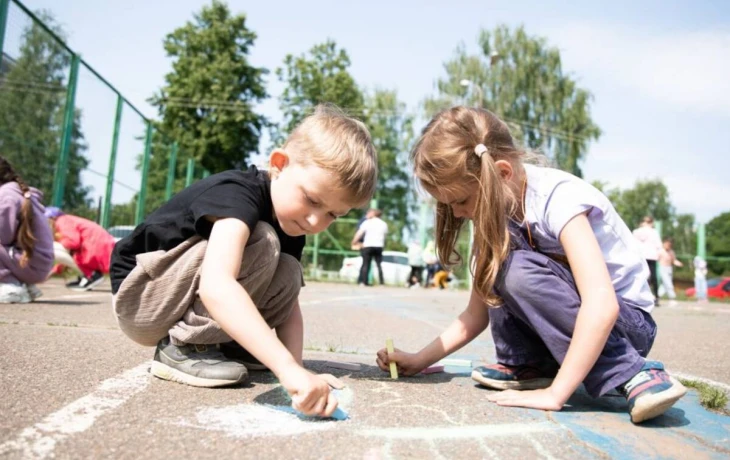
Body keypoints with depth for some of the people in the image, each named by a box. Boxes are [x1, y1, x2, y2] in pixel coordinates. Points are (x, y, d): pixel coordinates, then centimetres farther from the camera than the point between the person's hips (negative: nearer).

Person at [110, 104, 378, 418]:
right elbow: (216, 287, -47)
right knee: (260, 243, -26)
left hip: (183, 307, 7)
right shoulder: (239, 195, -29)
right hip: (139, 298, -7)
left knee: (288, 273, -11)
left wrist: (296, 368, -20)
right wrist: (288, 367, -53)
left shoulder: (290, 226, -3)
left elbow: (290, 309, -3)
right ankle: (182, 348, -17)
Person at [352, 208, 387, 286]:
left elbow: (359, 234, -5)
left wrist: (353, 242, 1)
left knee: (366, 264, 3)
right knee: (379, 264, 9)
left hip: (368, 245, -3)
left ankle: (363, 281, -1)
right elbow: (384, 236, 15)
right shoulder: (384, 224, 13)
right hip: (379, 246, 3)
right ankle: (382, 282, 3)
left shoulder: (367, 222, 0)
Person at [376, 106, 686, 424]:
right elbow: (477, 313, 0)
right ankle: (529, 365, -2)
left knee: (517, 271, -30)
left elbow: (602, 305, -36)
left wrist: (555, 393, -36)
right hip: (572, 318, 7)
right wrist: (419, 360, -8)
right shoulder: (495, 209, -4)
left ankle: (631, 373, -21)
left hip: (626, 319, -6)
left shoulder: (559, 197, -26)